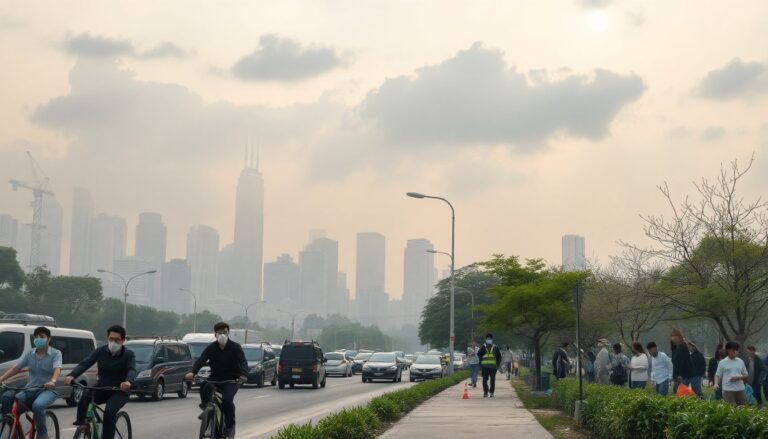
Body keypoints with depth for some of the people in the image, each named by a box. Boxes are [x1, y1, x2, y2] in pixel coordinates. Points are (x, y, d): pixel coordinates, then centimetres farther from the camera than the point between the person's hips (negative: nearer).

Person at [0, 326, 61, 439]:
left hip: (47, 390, -5)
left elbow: (57, 369, -19)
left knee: (37, 405, -37)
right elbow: (15, 368, 3)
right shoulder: (29, 354, 11)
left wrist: (53, 381, -41)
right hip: (29, 390, 5)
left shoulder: (55, 353, -1)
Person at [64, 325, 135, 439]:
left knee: (109, 412, -29)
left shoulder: (128, 355, -9)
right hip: (101, 389, 3)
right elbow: (84, 364, -15)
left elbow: (132, 370, -27)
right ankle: (80, 422, -18)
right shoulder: (100, 351, -3)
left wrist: (128, 381, -51)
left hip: (119, 391, -3)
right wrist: (71, 376, -36)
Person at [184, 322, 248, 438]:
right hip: (215, 378, 2)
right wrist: (192, 372, -33)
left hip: (231, 380, -2)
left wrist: (243, 375, -38)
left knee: (227, 399, -27)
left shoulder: (235, 347, -4)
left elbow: (243, 362, -16)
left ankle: (230, 426, -6)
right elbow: (201, 360, -13)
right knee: (204, 386, -31)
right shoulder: (211, 348, 1)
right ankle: (206, 408, -6)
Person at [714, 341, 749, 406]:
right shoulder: (722, 362, 2)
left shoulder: (740, 361, 10)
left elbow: (746, 376, 14)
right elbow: (718, 375, 3)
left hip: (740, 389, 4)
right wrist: (716, 384, -17)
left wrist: (738, 377, -7)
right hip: (728, 389, -4)